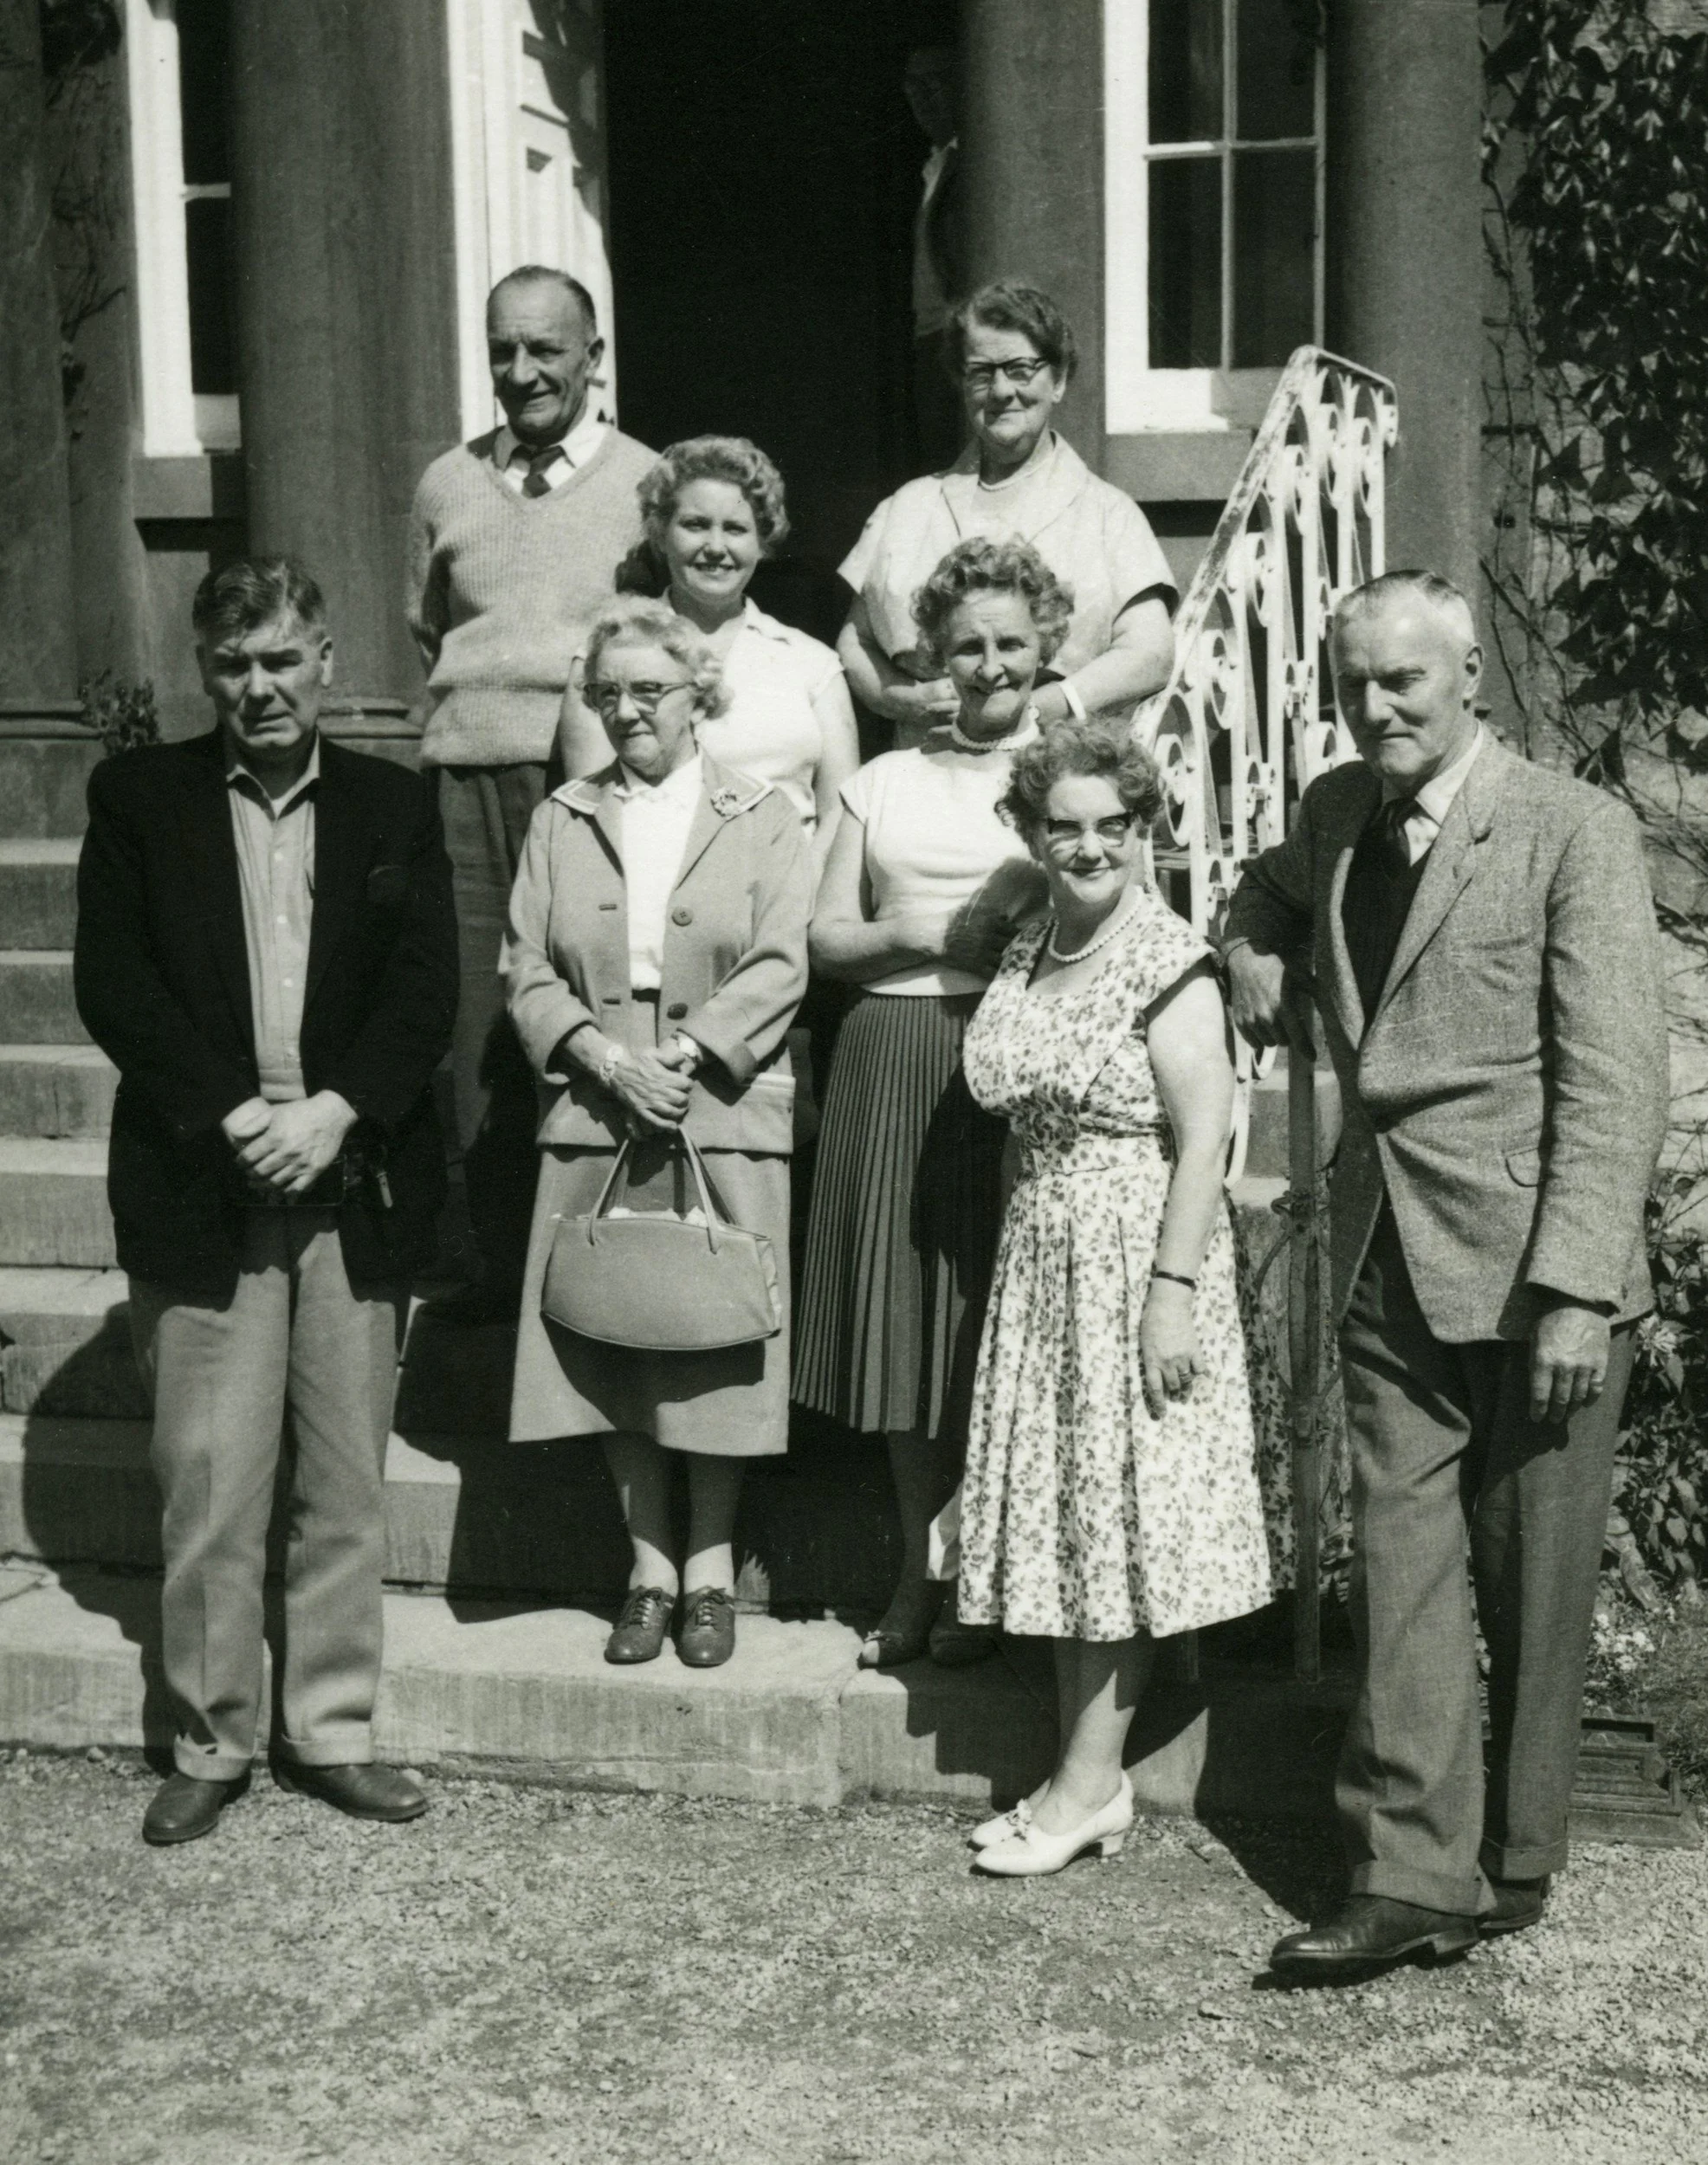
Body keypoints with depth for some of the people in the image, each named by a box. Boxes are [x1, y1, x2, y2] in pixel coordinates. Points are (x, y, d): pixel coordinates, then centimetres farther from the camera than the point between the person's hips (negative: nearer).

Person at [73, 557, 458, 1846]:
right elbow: (113, 983, -2)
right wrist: (228, 1119, -13)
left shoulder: (395, 807, 9)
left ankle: (335, 1731, 20)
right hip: (201, 1194, -1)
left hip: (357, 1190, 1)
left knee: (346, 1485, 7)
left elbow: (428, 989, 2)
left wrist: (336, 1112, -13)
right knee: (209, 1488, 2)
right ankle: (212, 1742, 16)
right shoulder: (138, 798, 6)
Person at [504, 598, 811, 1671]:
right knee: (613, 1347, 4)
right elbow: (528, 970, 5)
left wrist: (686, 1056, -14)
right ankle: (651, 1568, 17)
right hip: (598, 1119, 2)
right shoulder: (563, 820, 12)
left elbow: (779, 970, -4)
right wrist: (602, 1055, -10)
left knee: (715, 1341, 2)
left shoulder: (763, 818, 6)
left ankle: (713, 1570, 15)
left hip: (725, 1117, -2)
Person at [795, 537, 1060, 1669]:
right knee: (905, 1319, 4)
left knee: (998, 1320, -3)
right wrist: (913, 933, -5)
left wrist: (1024, 931, -15)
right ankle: (920, 1576, 15)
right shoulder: (886, 781, 16)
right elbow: (826, 936, 13)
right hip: (896, 1061, 3)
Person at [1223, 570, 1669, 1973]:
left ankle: (1511, 1868, 20)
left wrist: (1574, 1289, -18)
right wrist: (1258, 951, 13)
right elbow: (1273, 892, 37)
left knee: (1534, 1592, 6)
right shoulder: (1337, 816, 12)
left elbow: (1615, 1082, -12)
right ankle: (1412, 1871, 6)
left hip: (1531, 1270, -5)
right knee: (1403, 1567, 2)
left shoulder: (1574, 831, -7)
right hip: (1389, 1265, 5)